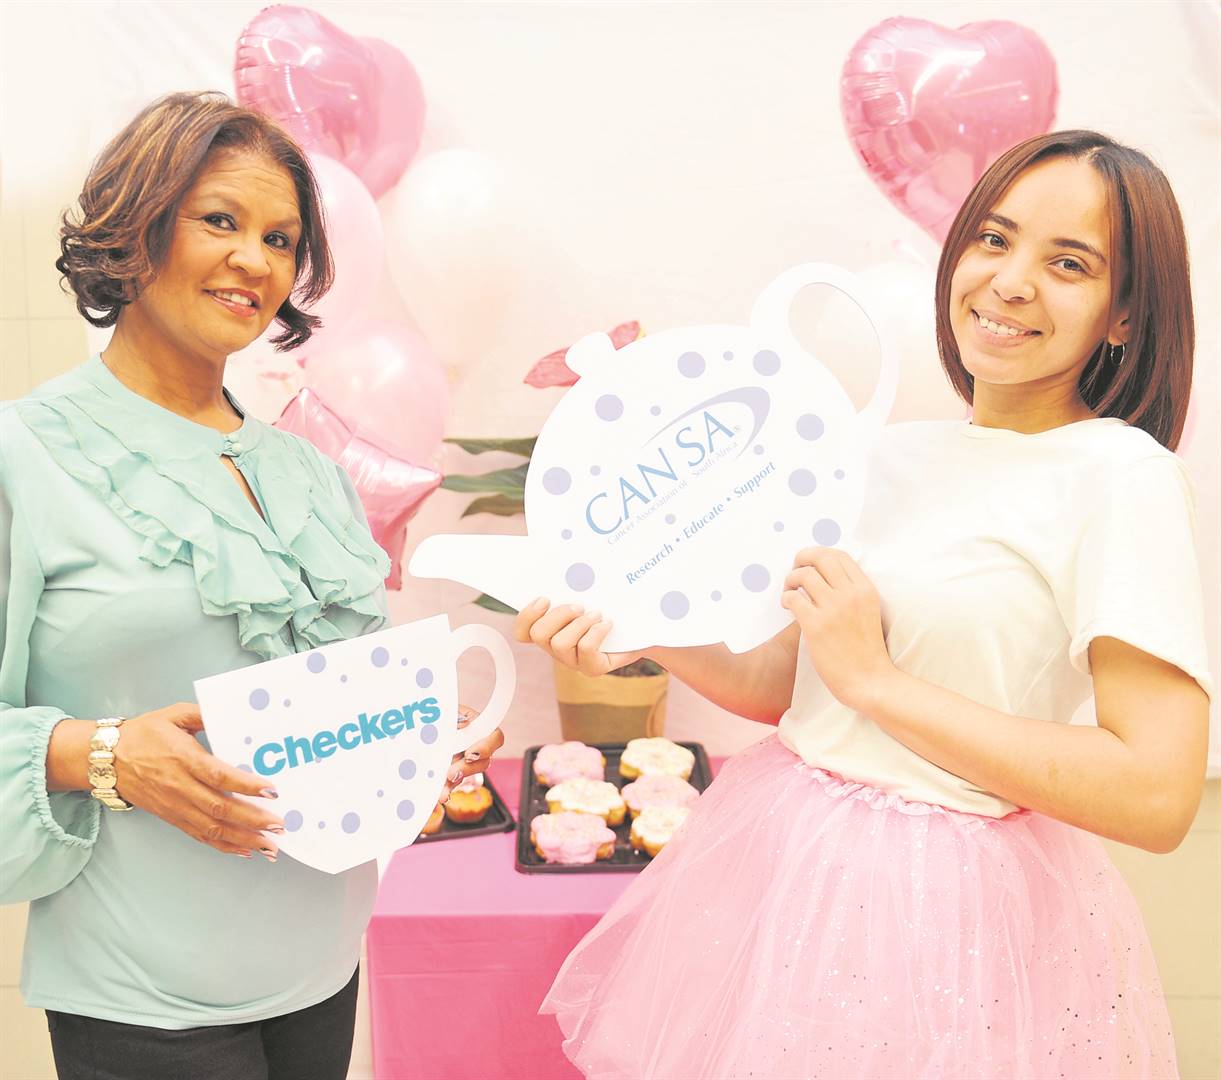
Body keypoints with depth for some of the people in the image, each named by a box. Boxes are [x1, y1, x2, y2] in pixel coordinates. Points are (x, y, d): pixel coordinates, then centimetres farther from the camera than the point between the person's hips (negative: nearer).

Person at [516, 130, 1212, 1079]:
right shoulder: (898, 452, 4)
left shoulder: (1118, 473, -15)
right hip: (784, 858, 6)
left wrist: (877, 682, -21)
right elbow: (788, 681, 7)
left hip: (945, 909, -6)